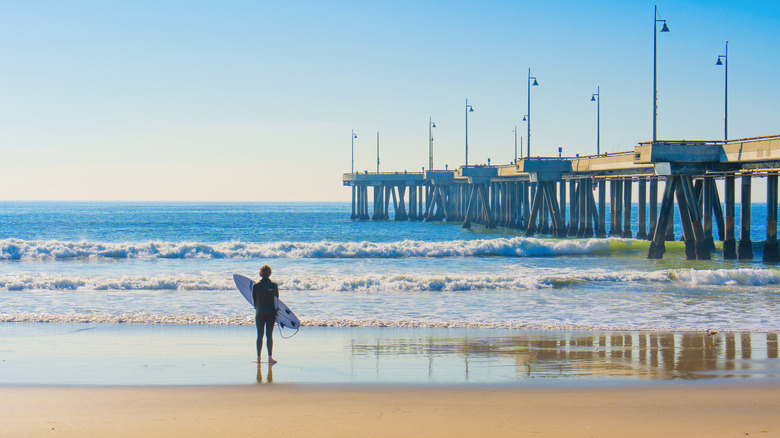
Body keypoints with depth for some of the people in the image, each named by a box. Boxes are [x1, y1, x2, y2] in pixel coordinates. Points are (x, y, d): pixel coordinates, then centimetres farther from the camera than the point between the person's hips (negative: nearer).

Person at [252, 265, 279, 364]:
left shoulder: (255, 286, -5)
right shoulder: (274, 285, -6)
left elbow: (254, 300, 2)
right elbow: (276, 299, 4)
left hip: (260, 312, 0)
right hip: (271, 312, 0)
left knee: (260, 335, 6)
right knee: (269, 335, 2)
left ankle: (258, 357, 6)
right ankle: (270, 357, -1)